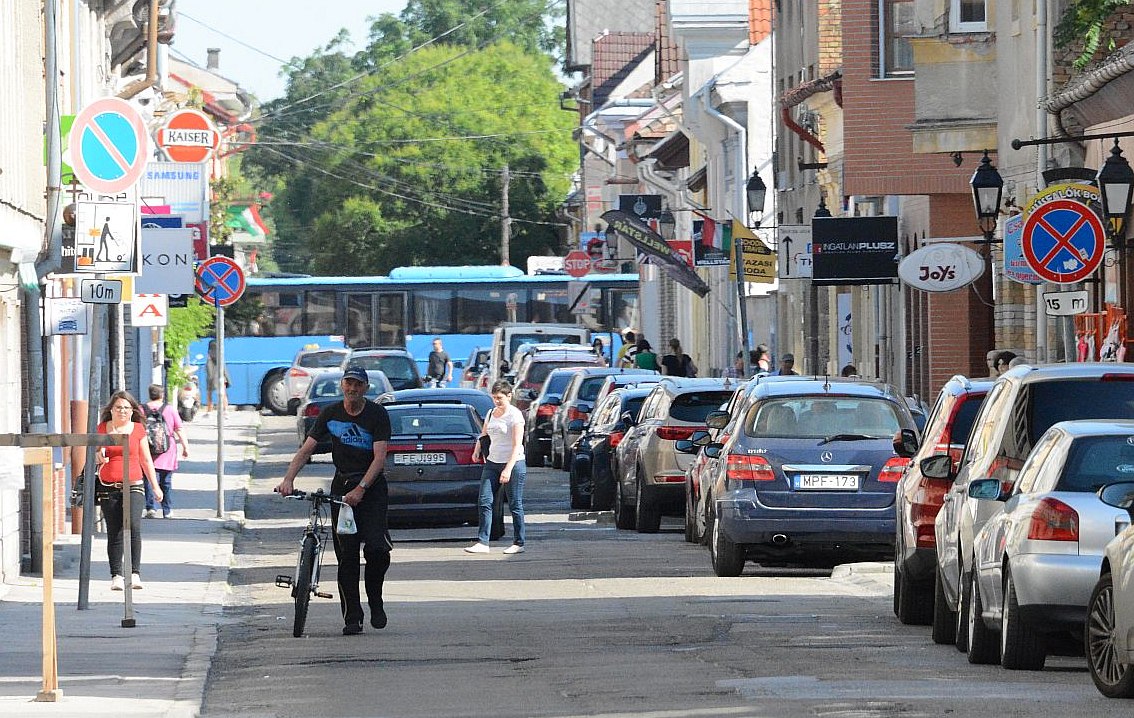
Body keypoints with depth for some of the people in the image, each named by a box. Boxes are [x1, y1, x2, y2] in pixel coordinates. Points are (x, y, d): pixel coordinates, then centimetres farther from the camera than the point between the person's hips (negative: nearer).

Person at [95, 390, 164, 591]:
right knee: (114, 533, 3)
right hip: (108, 488, 2)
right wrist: (98, 456, -8)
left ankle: (135, 573, -18)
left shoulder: (138, 429, 6)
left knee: (133, 526, -19)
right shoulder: (102, 429, 8)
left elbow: (146, 460, 12)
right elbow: (94, 457, 17)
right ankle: (116, 576, 8)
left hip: (133, 486, -2)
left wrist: (155, 486, 13)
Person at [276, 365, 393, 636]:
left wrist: (361, 489, -26)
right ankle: (352, 618, 2)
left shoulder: (377, 414, -6)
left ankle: (375, 601, 8)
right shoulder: (330, 414, 2)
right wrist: (288, 479, -16)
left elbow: (379, 457, -14)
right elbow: (306, 449, -1)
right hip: (342, 485, 2)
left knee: (376, 548, -18)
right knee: (346, 555, -3)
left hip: (372, 485, -2)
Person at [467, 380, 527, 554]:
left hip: (514, 463, -7)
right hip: (492, 462, 7)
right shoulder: (491, 414, 12)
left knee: (515, 505, -1)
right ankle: (482, 543, -4)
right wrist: (477, 451, 7)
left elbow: (517, 445, -16)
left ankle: (518, 543, 8)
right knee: (484, 502, -3)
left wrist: (508, 469, -24)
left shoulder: (515, 415, -10)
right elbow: (483, 435, 26)